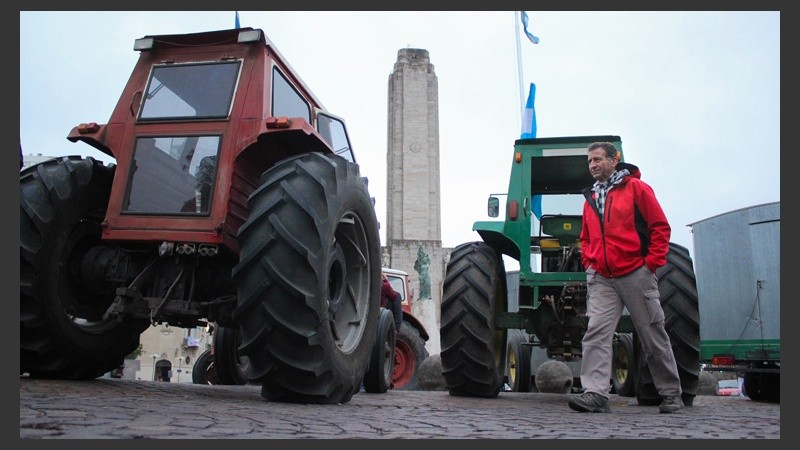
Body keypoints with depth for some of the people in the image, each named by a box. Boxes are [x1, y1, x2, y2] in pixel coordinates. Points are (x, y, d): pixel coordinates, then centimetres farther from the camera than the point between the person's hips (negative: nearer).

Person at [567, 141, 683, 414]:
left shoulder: (636, 187, 1)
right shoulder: (590, 198, 17)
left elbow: (660, 227, -2)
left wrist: (652, 263, -8)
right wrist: (589, 263, 11)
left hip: (636, 275, -4)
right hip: (601, 280, 4)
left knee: (654, 336, 6)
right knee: (596, 333, -11)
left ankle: (671, 394, 20)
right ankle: (595, 393, -15)